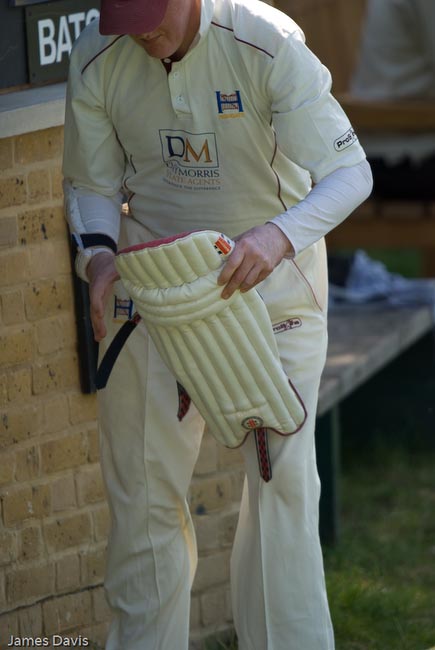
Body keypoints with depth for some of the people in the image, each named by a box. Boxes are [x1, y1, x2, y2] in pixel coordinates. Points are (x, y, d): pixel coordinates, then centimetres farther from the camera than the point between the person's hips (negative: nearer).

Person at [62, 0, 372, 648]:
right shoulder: (97, 60, -12)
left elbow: (349, 172, -26)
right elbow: (91, 183, 0)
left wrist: (280, 235, -45)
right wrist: (98, 253, -22)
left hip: (268, 274, -3)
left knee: (283, 474, -4)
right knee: (143, 479, 5)